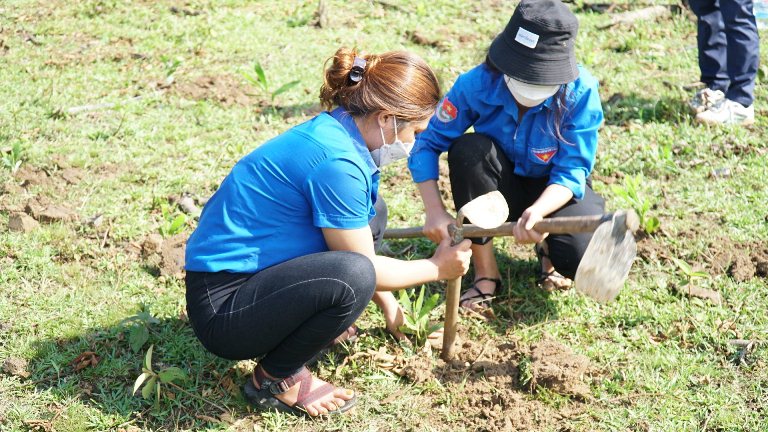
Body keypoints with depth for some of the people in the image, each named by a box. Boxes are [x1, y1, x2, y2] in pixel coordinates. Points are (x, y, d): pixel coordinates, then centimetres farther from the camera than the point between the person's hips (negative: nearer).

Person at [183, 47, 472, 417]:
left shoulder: (336, 131, 4)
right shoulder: (337, 162, -24)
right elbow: (361, 268, -12)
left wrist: (389, 306, 26)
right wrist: (437, 269, 3)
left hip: (253, 271, 10)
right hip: (222, 307, -9)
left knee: (369, 211, 10)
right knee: (351, 277, -31)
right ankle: (276, 379, -8)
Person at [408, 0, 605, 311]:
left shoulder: (580, 90, -27)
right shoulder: (478, 83, -24)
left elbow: (571, 173, -24)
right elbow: (427, 143, -16)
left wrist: (537, 211, -45)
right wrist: (435, 211, -29)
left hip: (553, 191, -1)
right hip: (500, 187, 2)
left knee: (578, 256, -32)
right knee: (469, 148, -33)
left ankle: (545, 246, 11)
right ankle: (485, 273, -18)